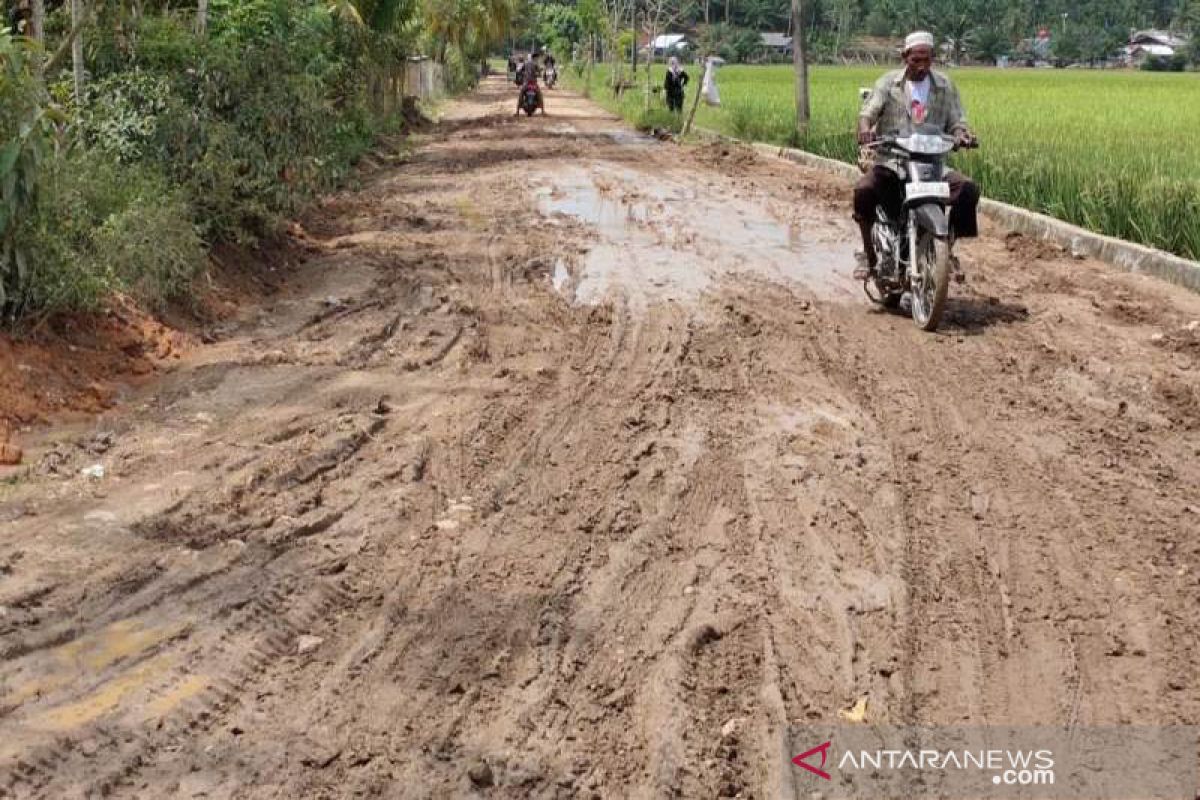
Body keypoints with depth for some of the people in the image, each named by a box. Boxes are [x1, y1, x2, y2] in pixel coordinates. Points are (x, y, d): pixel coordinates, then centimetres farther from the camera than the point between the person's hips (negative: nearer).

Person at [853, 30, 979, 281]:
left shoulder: (945, 86, 12)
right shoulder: (888, 82, 6)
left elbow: (956, 121, 9)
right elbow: (869, 110, -7)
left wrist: (962, 134, -16)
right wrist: (865, 128, -32)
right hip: (890, 161, -2)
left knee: (968, 189, -22)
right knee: (864, 191, -31)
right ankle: (869, 253, -12)